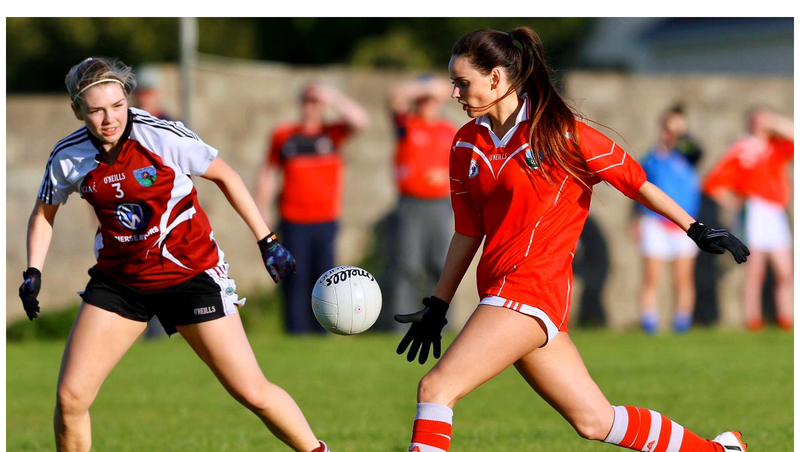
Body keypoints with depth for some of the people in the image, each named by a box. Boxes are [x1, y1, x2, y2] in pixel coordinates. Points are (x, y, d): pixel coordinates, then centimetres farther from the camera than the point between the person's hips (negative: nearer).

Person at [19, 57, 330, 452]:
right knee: (70, 398, -6)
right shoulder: (68, 156, -8)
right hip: (119, 281, 3)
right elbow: (43, 213, 11)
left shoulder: (163, 137, -18)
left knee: (252, 393, -6)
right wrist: (33, 272, -1)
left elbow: (225, 176, -4)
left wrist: (267, 241, -4)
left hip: (191, 271, -3)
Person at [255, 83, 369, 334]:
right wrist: (262, 211, 12)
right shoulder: (283, 135, 9)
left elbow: (360, 121, -9)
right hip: (293, 221, 0)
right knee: (295, 276, -4)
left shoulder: (333, 133, 7)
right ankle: (295, 330, -2)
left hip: (326, 220, 0)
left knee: (323, 274, -2)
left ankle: (322, 330, 2)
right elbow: (268, 173, 15)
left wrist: (334, 99, -16)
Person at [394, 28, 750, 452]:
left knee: (436, 388, -17)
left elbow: (634, 180, -1)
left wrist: (697, 230, -1)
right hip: (500, 291, 6)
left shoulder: (560, 133, -8)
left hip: (532, 287, -6)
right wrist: (437, 305, 14)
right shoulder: (466, 143, 10)